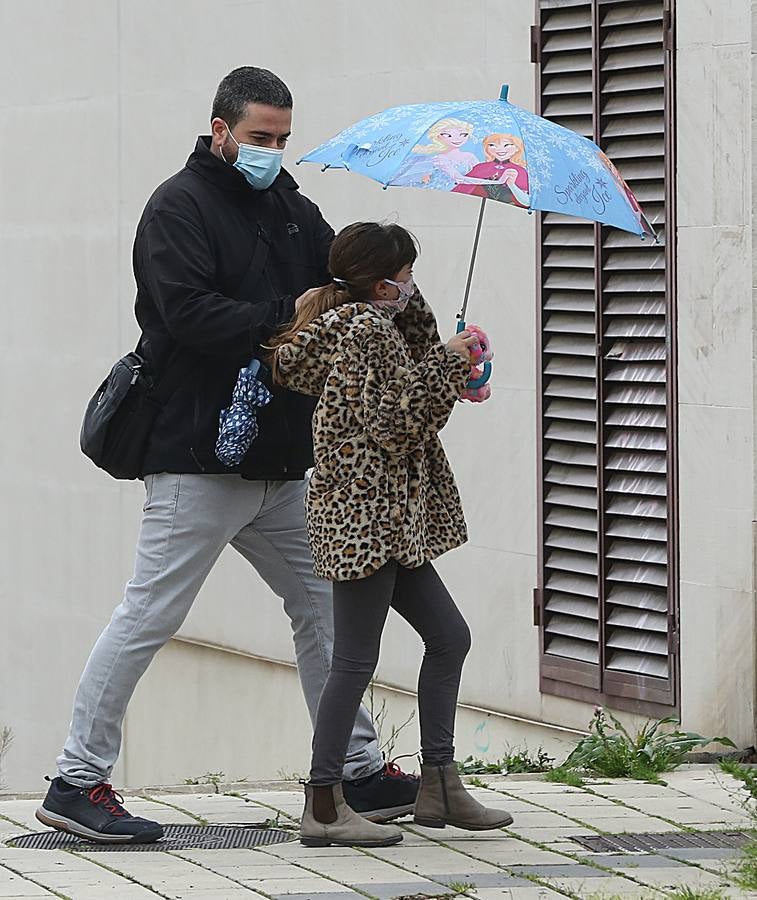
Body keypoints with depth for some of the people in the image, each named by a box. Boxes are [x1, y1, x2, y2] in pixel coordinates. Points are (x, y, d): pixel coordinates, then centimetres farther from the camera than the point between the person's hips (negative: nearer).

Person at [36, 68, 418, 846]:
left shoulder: (293, 212, 16)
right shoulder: (180, 207, -7)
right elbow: (187, 313, -20)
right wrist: (284, 318, -20)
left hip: (280, 465, 8)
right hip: (198, 458, -8)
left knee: (323, 603, 11)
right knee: (148, 616, -6)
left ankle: (359, 770, 20)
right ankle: (78, 781, 0)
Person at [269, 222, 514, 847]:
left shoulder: (371, 325, 16)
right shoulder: (365, 331, -14)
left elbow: (400, 409, 19)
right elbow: (394, 423, -20)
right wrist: (448, 364, -14)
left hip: (390, 521, 11)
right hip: (364, 518, -11)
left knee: (449, 636, 14)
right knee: (356, 659, -7)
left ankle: (440, 786, 17)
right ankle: (324, 806, -3)